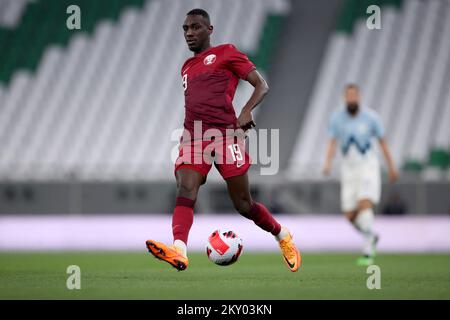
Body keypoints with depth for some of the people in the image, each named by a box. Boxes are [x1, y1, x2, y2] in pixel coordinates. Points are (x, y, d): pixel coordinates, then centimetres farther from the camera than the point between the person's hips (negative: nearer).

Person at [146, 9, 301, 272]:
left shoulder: (226, 53, 6)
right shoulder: (187, 68, 25)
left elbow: (262, 85, 1)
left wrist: (247, 111, -17)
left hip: (226, 133, -5)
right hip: (194, 137, 5)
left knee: (244, 205, 0)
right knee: (185, 191, -22)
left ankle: (283, 236, 27)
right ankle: (179, 251, -42)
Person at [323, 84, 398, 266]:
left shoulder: (370, 117, -6)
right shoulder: (337, 118, -2)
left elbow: (382, 141, 4)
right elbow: (332, 143, -7)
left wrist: (391, 167, 8)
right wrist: (327, 163, -25)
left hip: (368, 167, -3)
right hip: (348, 169, 3)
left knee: (364, 205, -23)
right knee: (350, 216, 2)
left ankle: (367, 253, -19)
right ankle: (371, 237, 34)